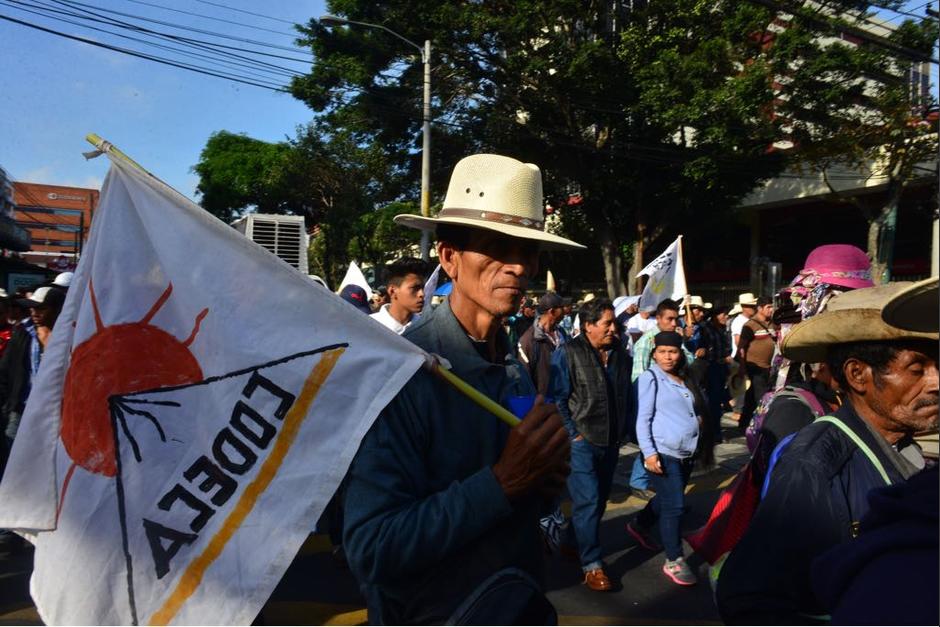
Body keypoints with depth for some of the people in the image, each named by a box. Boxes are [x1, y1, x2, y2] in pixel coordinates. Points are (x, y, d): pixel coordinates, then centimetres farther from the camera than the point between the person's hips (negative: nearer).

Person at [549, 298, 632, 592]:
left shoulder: (621, 354, 6)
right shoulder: (568, 353, -11)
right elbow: (558, 398, -10)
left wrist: (622, 430, 11)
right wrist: (573, 434, -12)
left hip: (611, 441, 6)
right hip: (582, 440, -6)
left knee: (600, 498, 17)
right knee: (588, 501, -7)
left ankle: (575, 541, 37)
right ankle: (591, 564, 5)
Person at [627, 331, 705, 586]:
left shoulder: (685, 379, 12)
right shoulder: (650, 377, -7)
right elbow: (643, 418, -12)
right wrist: (649, 452, -18)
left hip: (685, 453, 7)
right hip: (663, 452, -7)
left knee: (667, 500, 19)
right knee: (674, 505, -6)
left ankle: (639, 525, 43)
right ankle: (674, 562, 7)